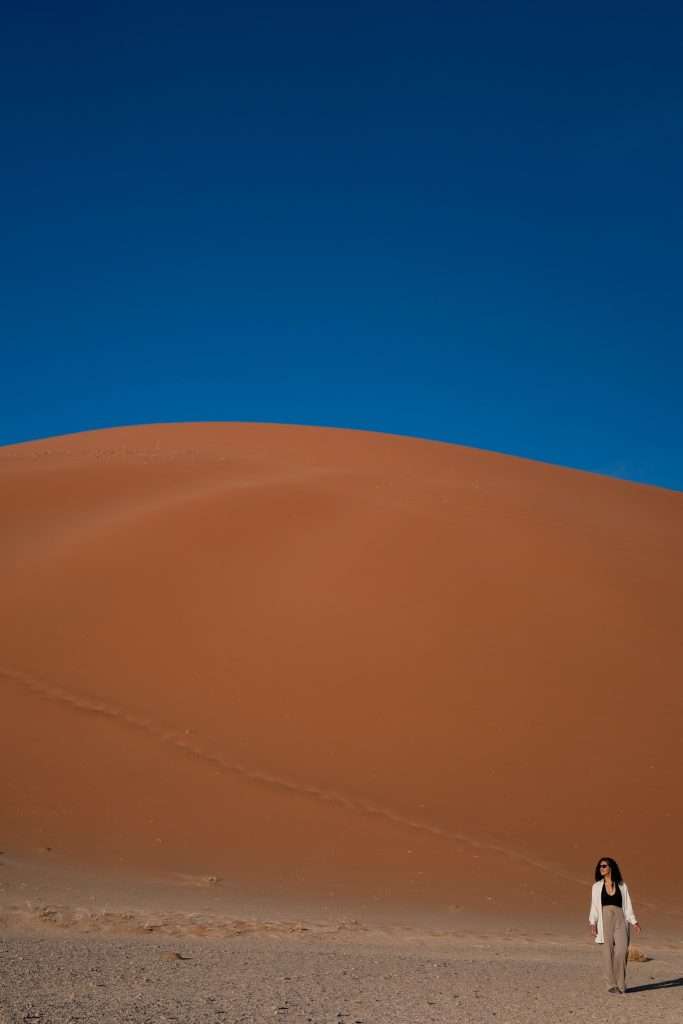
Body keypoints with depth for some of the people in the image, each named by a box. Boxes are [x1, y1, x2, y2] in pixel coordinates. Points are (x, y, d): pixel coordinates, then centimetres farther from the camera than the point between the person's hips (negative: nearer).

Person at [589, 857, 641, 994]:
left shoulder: (622, 885, 9)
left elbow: (627, 906, 10)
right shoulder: (597, 886, 10)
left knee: (622, 951, -12)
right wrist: (592, 923, -3)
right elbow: (594, 906, 8)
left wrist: (635, 923, 2)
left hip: (620, 920, 0)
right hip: (604, 921, 0)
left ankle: (620, 984, 2)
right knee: (608, 953, -3)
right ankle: (612, 985, 6)